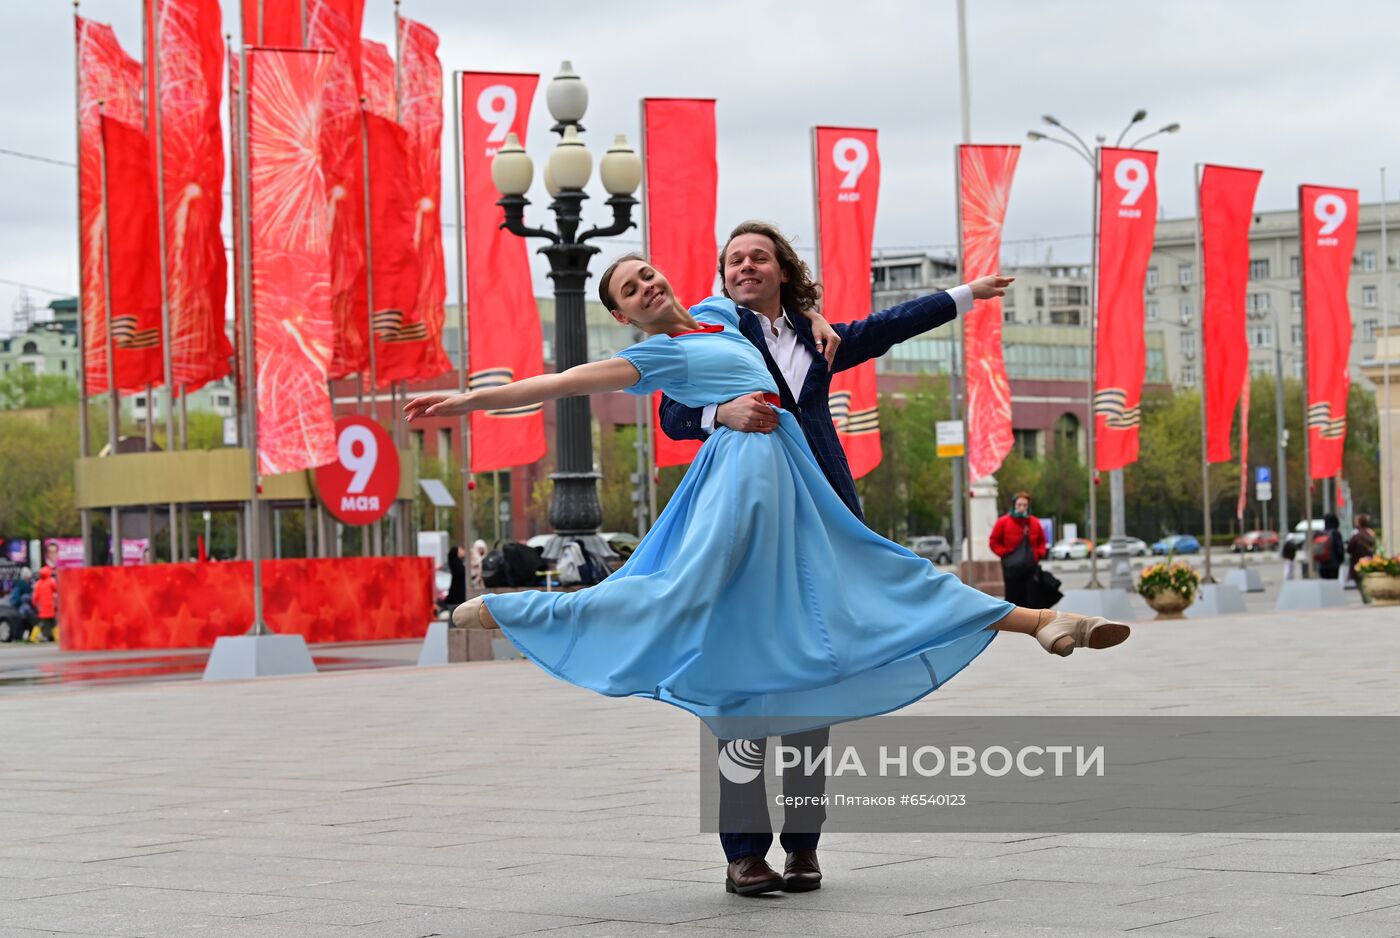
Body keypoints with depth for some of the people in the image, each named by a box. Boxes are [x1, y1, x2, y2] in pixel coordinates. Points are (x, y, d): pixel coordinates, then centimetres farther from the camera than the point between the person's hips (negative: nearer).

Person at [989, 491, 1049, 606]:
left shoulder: (1035, 523, 7)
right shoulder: (1003, 522, -3)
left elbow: (1041, 541, 21)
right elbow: (994, 542, 2)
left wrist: (1039, 553, 5)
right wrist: (1005, 553, -8)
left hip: (1031, 568, 3)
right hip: (1012, 568, -3)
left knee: (1029, 600, 4)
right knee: (1012, 600, -2)